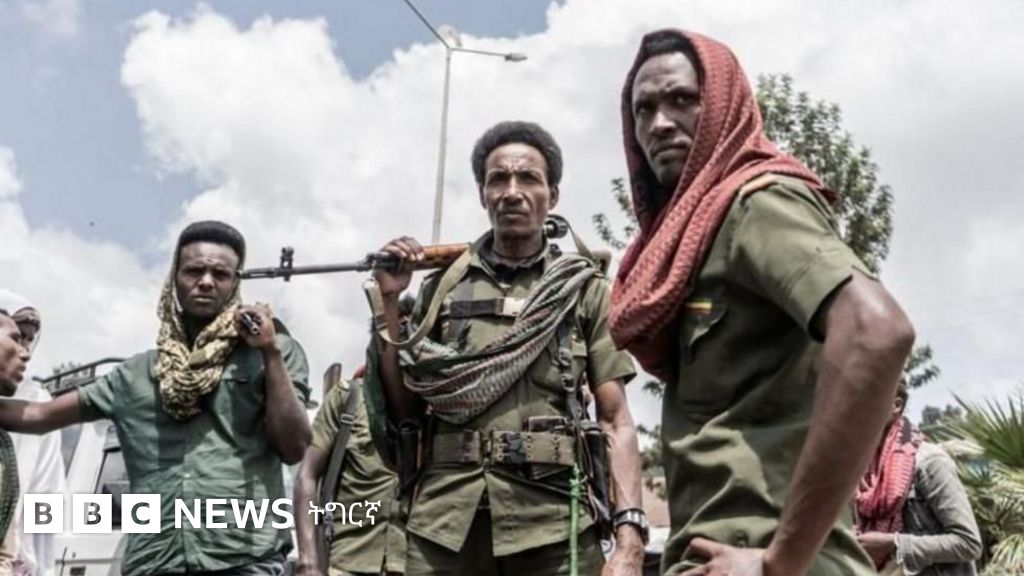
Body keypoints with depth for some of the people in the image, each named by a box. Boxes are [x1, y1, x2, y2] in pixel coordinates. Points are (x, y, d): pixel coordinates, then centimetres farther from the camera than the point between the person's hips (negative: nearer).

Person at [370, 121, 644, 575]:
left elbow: (616, 420, 2)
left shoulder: (585, 291, 8)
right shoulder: (442, 288, 12)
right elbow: (402, 411, 11)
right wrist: (389, 302, 3)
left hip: (553, 522, -1)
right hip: (445, 519, 1)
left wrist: (630, 534, -12)